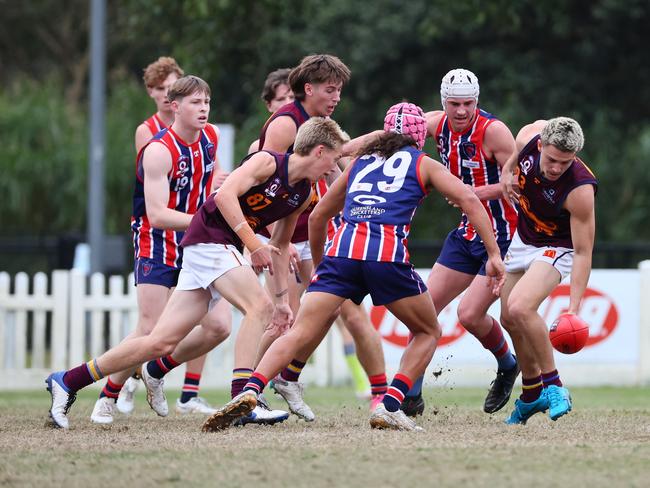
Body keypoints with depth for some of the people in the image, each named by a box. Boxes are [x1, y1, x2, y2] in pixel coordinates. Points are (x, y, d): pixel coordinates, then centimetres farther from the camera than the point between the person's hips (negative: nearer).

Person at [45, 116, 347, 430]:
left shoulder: (303, 194, 13)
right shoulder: (268, 162, -11)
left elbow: (280, 245, 26)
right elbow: (225, 194, -25)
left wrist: (281, 298, 23)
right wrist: (254, 245, -27)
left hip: (223, 249, 8)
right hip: (208, 240, -8)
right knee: (259, 306, -23)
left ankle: (67, 381, 9)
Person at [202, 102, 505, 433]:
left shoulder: (360, 163, 31)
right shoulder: (423, 163, 21)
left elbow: (318, 216, 36)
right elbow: (469, 200, 6)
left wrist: (319, 264, 48)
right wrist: (494, 254, 6)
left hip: (342, 248, 3)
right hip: (388, 254, -3)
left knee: (299, 334, -2)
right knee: (428, 333, 17)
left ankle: (250, 391, -26)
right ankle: (390, 406, 0)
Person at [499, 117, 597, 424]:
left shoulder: (580, 189, -36)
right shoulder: (530, 137, -23)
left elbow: (583, 252, -31)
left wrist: (574, 309, -35)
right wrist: (508, 171, -2)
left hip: (556, 247, -7)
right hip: (523, 237, 7)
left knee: (520, 308, -28)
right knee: (510, 319, 12)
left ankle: (553, 385, -15)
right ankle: (532, 394, 31)